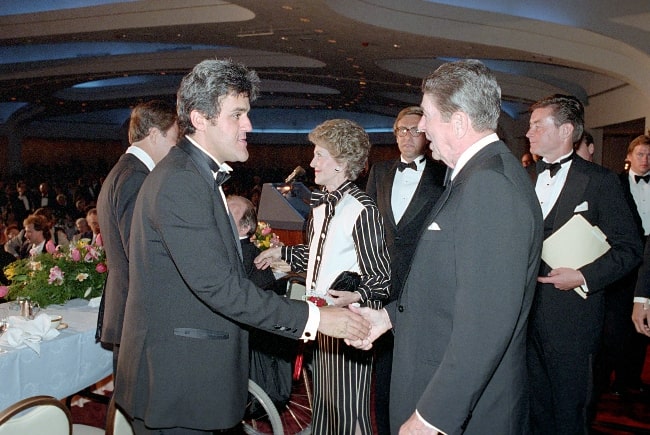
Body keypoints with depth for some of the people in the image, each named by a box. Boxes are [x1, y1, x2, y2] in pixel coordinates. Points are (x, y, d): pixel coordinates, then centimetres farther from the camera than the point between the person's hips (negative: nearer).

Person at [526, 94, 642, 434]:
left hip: (571, 314, -4)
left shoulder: (600, 181, -5)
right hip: (526, 311, 5)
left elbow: (629, 248, -6)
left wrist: (583, 277, -17)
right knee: (534, 405, 15)